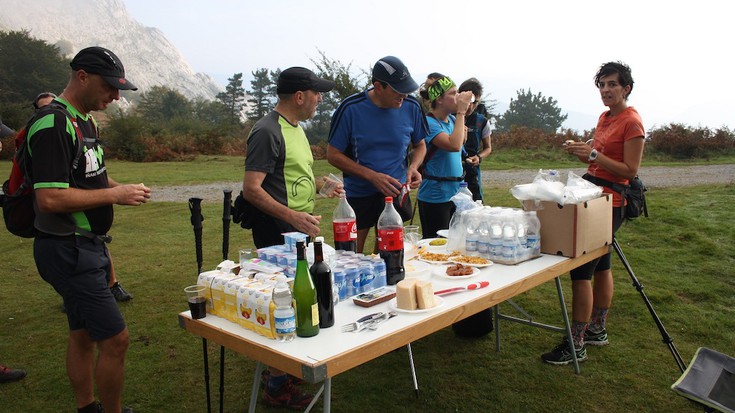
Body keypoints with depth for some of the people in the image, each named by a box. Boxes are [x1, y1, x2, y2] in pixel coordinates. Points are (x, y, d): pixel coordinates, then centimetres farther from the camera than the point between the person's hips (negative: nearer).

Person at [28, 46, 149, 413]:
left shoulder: (84, 121, 13)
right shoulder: (53, 125, -19)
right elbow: (50, 198, -26)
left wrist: (115, 186, 5)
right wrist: (114, 195, -19)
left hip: (87, 248, 10)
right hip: (68, 253, -10)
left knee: (83, 334, 18)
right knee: (115, 339, -6)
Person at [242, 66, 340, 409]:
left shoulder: (295, 127, 14)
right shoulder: (267, 131, -16)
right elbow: (251, 189, -21)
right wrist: (293, 217, -28)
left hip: (299, 231, 10)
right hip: (277, 234, -10)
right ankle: (277, 387, 11)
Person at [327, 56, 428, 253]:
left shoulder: (411, 107, -4)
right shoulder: (351, 108, -14)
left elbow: (419, 145, 12)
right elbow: (333, 154, -9)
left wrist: (413, 167, -10)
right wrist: (373, 176, -19)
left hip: (397, 193, 3)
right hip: (358, 194, -2)